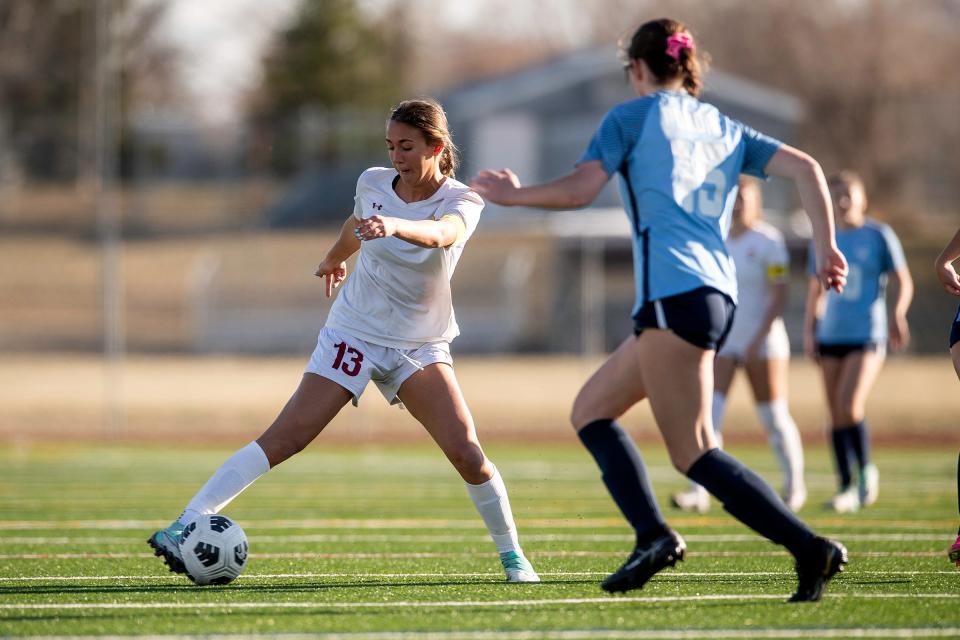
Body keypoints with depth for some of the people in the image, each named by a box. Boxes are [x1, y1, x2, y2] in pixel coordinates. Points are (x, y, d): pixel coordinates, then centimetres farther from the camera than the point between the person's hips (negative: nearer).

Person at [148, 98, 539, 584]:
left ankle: (510, 553, 8)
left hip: (420, 344, -1)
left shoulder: (461, 202, -14)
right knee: (286, 436, -14)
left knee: (466, 453, -14)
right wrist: (334, 258, 40)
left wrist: (394, 226, -59)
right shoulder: (373, 183, -5)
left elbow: (440, 234, -39)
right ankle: (185, 525, -17)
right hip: (353, 332, 1)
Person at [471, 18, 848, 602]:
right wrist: (827, 248, 13)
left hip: (674, 292, -8)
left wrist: (513, 195, 10)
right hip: (718, 294, 8)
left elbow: (580, 188, -6)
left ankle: (810, 548, -22)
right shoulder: (725, 129, 22)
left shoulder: (632, 116, 5)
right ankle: (651, 534, 0)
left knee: (694, 453, -11)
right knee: (591, 410, 17)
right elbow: (805, 168, 12)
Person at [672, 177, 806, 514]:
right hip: (720, 341, 4)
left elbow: (779, 297, -12)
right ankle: (699, 492, -20)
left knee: (774, 417, 4)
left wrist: (759, 338, -20)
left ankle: (794, 484, 26)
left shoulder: (768, 240, -8)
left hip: (761, 339, -4)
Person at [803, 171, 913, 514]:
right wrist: (809, 331, 13)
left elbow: (904, 283, 0)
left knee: (850, 408, -20)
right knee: (836, 416, 4)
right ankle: (847, 488, 12)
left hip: (867, 335, -5)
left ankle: (867, 470, 1)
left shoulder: (879, 235, -1)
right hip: (831, 335, 5)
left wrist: (897, 315, -16)